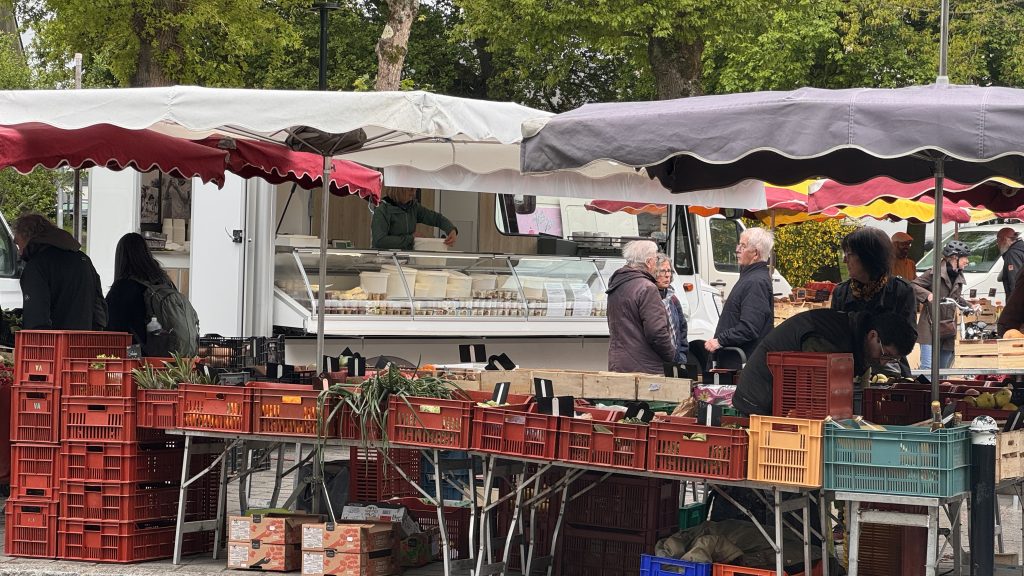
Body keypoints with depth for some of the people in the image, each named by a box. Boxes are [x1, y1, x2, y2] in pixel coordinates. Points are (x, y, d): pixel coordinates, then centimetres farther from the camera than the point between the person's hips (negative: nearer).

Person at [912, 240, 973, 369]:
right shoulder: (935, 273, -8)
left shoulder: (958, 277, 15)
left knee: (943, 369, 10)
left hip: (948, 329, 7)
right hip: (930, 327, -7)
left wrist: (970, 306, 19)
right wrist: (927, 294, -24)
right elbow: (914, 286, -10)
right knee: (928, 368, -17)